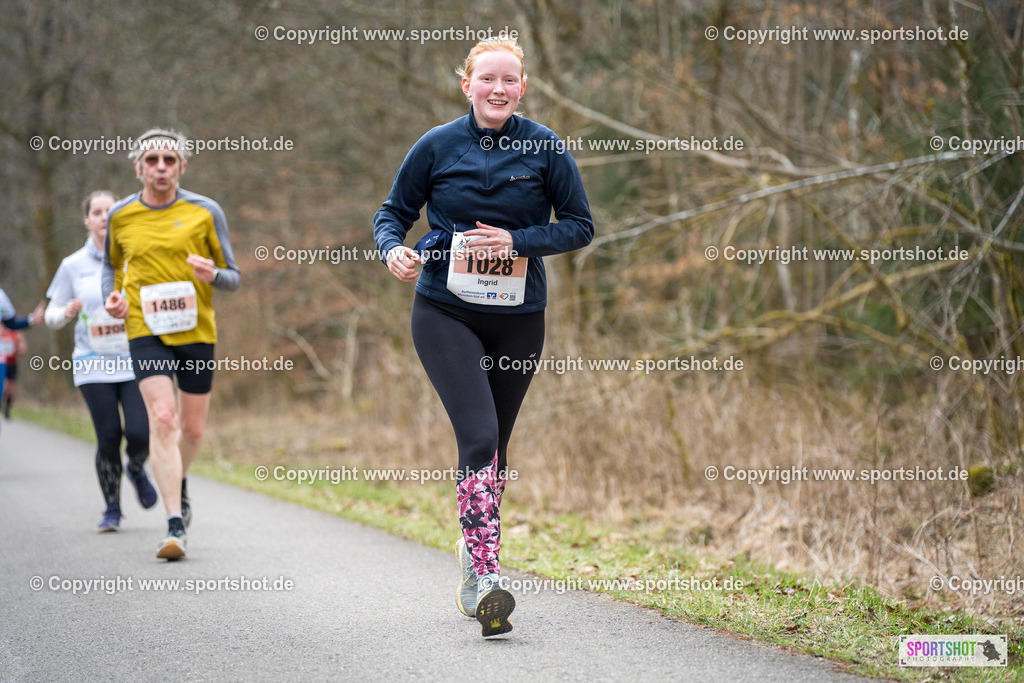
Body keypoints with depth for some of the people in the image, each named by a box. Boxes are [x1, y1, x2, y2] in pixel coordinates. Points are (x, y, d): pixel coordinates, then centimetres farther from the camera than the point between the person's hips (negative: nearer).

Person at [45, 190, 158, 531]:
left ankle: (136, 470, 25)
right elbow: (52, 317, 11)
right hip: (94, 364, 0)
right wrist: (67, 312, -12)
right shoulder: (73, 266, 5)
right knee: (108, 438, -6)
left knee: (139, 433, -12)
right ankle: (112, 509, 14)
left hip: (134, 362, 0)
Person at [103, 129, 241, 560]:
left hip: (197, 331, 1)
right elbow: (111, 262, 22)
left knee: (192, 429, 9)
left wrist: (212, 274, -19)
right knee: (162, 418, -18)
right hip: (146, 331, -1)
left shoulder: (205, 212, -1)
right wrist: (112, 297, 1)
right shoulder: (121, 216, 3)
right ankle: (175, 526, -18)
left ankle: (179, 483, 44)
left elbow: (233, 278, 4)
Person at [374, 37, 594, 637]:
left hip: (518, 317, 2)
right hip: (446, 312, -2)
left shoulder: (545, 148, 0)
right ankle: (488, 577, -22)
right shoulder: (437, 147, -1)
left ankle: (473, 566, 31)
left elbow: (581, 226, 2)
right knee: (479, 435, -19)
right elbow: (394, 213, 8)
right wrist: (394, 249, -14)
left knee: (495, 448, 12)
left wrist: (517, 241, -12)